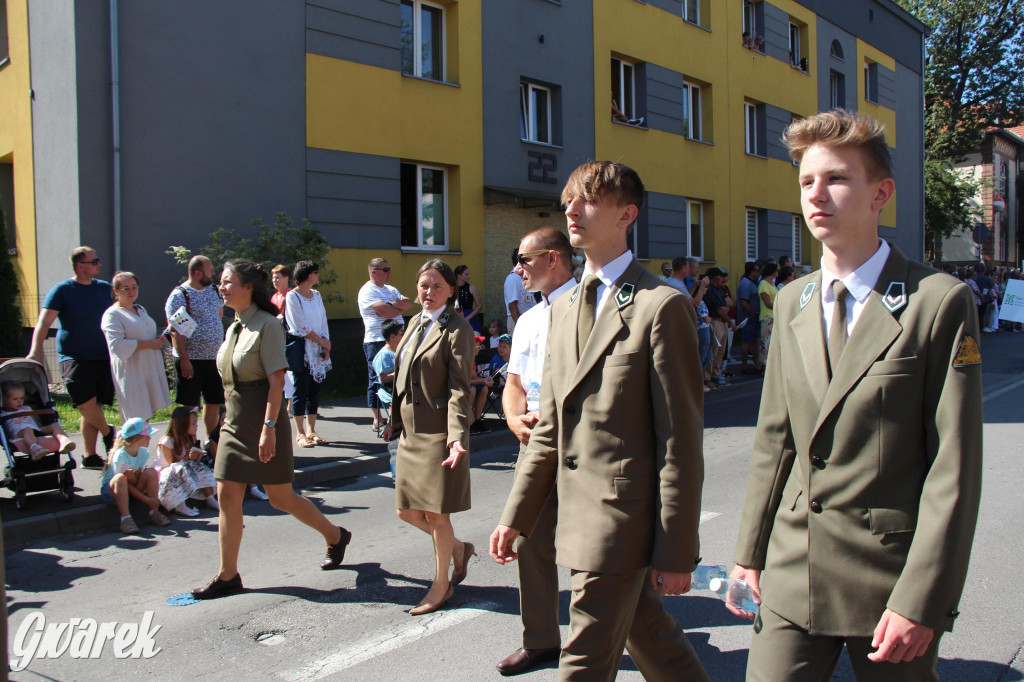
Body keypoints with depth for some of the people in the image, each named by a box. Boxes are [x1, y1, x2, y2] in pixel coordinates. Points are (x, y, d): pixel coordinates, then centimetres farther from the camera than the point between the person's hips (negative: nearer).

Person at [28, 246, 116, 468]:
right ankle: (107, 432, 11)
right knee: (87, 404, -18)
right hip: (75, 358, -4)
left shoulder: (104, 288, 11)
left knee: (91, 409, 7)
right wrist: (35, 352, -22)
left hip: (103, 357, 4)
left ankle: (90, 456, 15)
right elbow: (44, 322, -10)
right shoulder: (62, 290, -3)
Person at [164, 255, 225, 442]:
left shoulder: (213, 290, 10)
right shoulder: (179, 295, -11)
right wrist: (184, 360, -20)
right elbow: (175, 331, -15)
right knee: (189, 405, 1)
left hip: (214, 358, 7)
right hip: (191, 360, -7)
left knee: (214, 401, 13)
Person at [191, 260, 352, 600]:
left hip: (263, 421, -8)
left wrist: (269, 427, -23)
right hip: (235, 422, 8)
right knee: (227, 496, 4)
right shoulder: (234, 328, 10)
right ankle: (227, 575, 14)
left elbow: (276, 380, -19)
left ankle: (335, 536, 26)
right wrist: (229, 417, 16)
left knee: (281, 497, 3)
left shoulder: (266, 325, -14)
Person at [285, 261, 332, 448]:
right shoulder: (292, 297, -7)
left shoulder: (317, 295, 13)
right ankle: (300, 433, 5)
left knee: (314, 392, 8)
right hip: (301, 351, -6)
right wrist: (323, 342, -6)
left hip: (318, 351, 6)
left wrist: (326, 347, -1)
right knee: (300, 392, -2)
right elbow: (302, 327, -11)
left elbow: (323, 322, 12)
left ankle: (311, 431, 15)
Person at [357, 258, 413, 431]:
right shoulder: (367, 291, -7)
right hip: (376, 341, -8)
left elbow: (409, 303, 3)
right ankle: (377, 420, 5)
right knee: (376, 380, -1)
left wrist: (393, 305, -14)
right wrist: (400, 308, 1)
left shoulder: (391, 290, 18)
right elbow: (386, 312, -19)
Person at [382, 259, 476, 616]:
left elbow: (459, 388, -16)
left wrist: (457, 435, -26)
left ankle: (441, 585, 22)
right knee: (407, 511, 12)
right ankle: (458, 547, 36)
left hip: (438, 434, -8)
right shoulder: (415, 322, 13)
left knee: (436, 515, 3)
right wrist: (395, 419, 20)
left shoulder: (457, 329, -10)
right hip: (410, 432, 8)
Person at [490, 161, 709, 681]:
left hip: (623, 520, -7)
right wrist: (516, 517, 10)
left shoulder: (661, 306, -12)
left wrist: (676, 552, -14)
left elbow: (680, 442, -14)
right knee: (650, 640, 21)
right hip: (579, 516, 7)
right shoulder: (563, 308, 11)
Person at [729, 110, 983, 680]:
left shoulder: (941, 301, -9)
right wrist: (751, 552, 9)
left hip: (892, 574, -4)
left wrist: (922, 599, -14)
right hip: (793, 572, 4)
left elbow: (954, 466, -12)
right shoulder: (791, 302, 7)